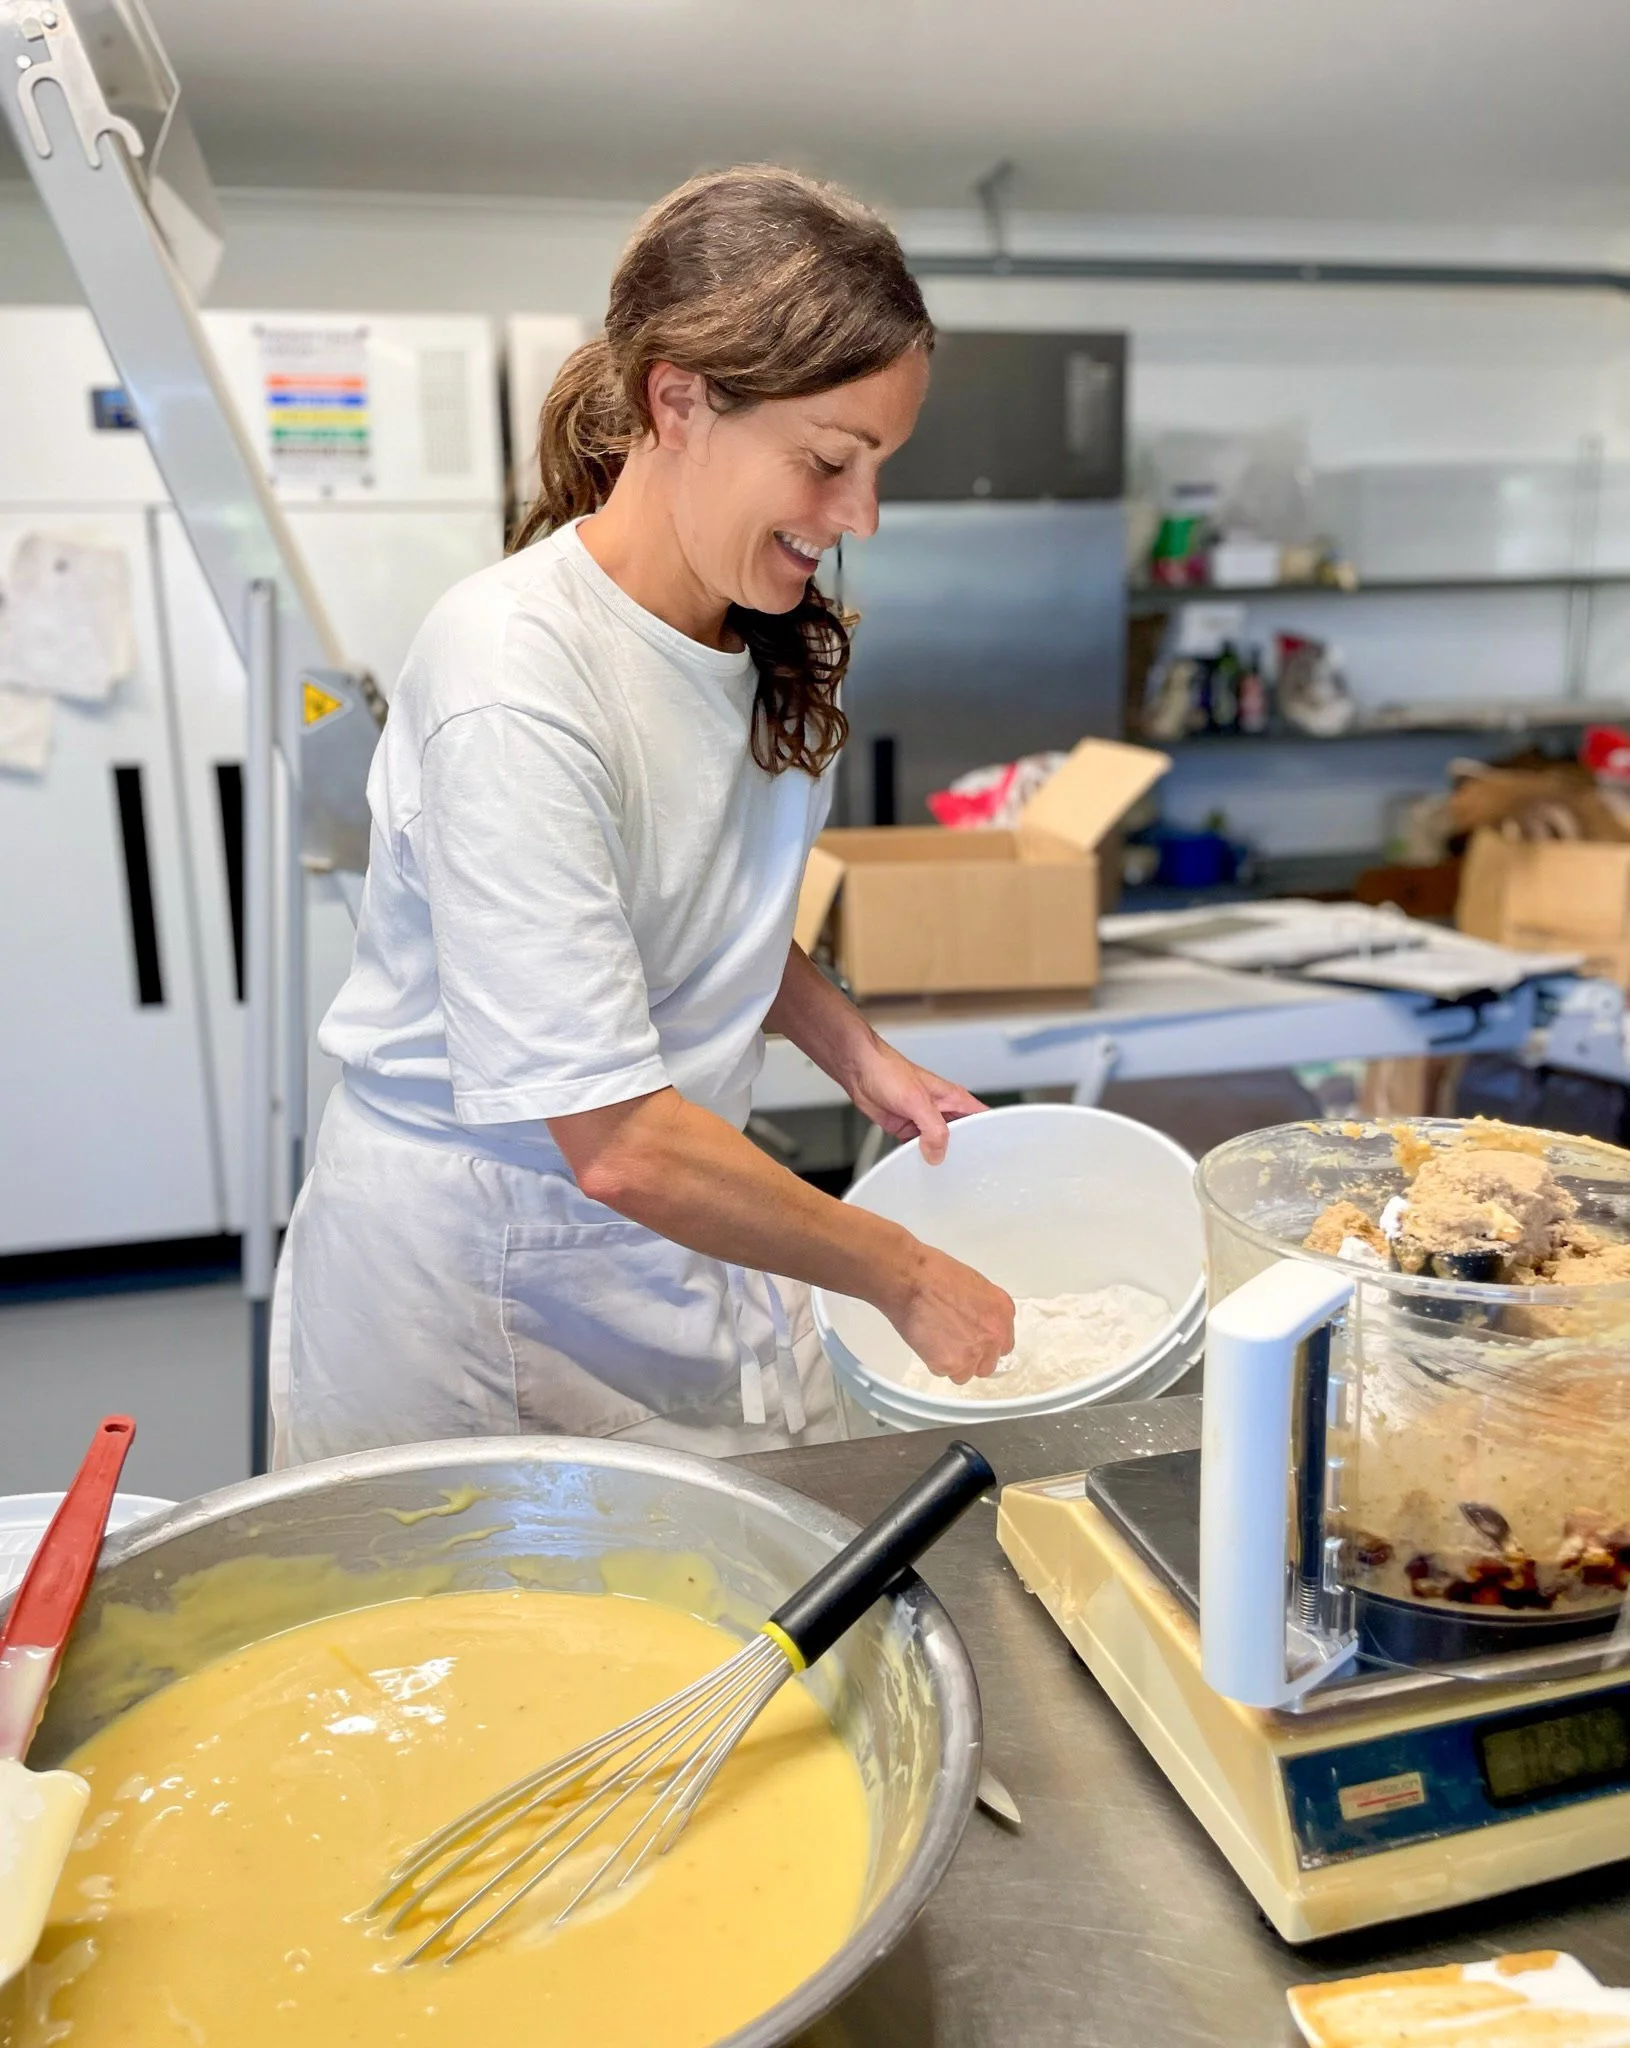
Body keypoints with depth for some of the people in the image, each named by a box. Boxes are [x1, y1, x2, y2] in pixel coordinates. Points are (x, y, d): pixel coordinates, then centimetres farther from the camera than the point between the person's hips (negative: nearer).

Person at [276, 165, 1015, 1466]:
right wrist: (905, 1276, -16)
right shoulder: (515, 676, -26)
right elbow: (617, 1144, -28)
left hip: (683, 1223, 7)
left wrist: (859, 1057, 1)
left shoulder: (762, 637, -1)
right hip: (478, 1259, -6)